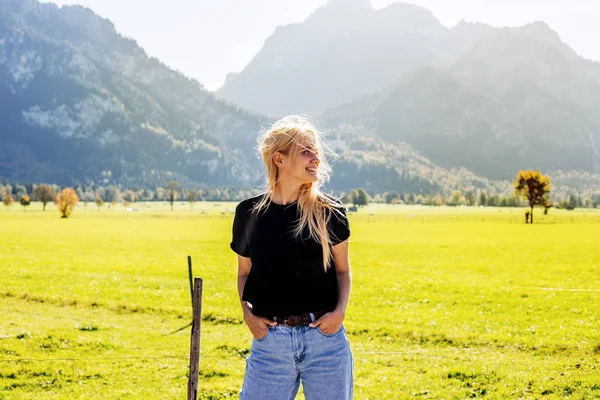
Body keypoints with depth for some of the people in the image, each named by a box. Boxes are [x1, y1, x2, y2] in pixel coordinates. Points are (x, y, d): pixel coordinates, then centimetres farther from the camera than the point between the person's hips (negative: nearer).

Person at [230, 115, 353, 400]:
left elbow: (342, 269, 8)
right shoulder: (250, 213, 2)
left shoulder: (329, 212, 0)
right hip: (270, 338, 0)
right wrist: (247, 312, -4)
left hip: (325, 336, 0)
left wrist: (340, 310, -8)